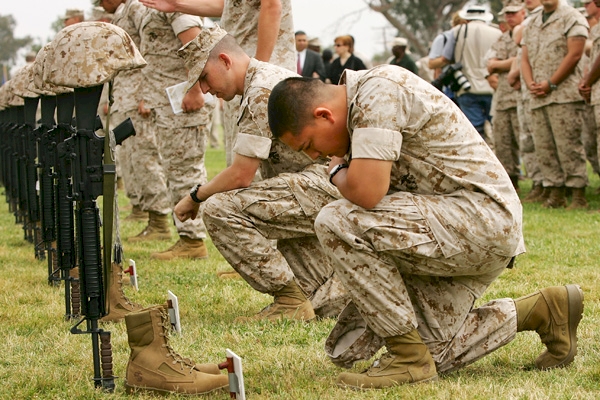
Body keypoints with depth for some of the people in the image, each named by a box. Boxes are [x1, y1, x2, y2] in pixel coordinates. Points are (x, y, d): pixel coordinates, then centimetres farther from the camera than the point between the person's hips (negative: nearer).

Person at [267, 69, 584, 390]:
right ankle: (544, 310, 21)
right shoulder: (357, 107, 13)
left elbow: (366, 192, -28)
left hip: (483, 216, -11)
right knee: (431, 351, 10)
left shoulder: (378, 90, -18)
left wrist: (337, 173, -6)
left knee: (335, 221, -22)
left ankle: (408, 355, -13)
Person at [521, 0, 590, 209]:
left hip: (563, 94, -7)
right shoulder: (532, 24, 21)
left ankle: (579, 195, -8)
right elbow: (525, 59, 18)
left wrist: (550, 84, -12)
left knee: (568, 144, -10)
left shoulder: (571, 18, -1)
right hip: (537, 97, 7)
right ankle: (556, 193, 8)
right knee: (544, 147, 4)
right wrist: (531, 84, -1)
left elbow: (574, 54, -10)